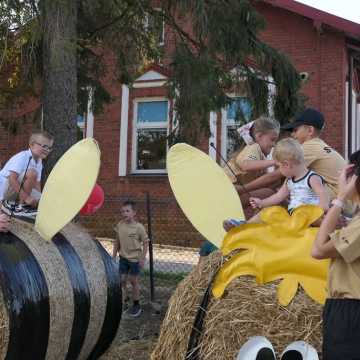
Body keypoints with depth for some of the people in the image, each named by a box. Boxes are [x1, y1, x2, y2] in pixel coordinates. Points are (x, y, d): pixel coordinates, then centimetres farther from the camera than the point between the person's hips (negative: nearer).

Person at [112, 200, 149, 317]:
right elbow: (117, 241, 7)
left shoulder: (139, 227, -18)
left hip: (135, 258, -4)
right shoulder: (119, 225, -4)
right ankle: (124, 301, 26)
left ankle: (136, 304, 22)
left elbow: (145, 243, -11)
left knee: (133, 281, 6)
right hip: (123, 257, 4)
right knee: (122, 280, 8)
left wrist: (142, 258, -13)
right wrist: (114, 256, 8)